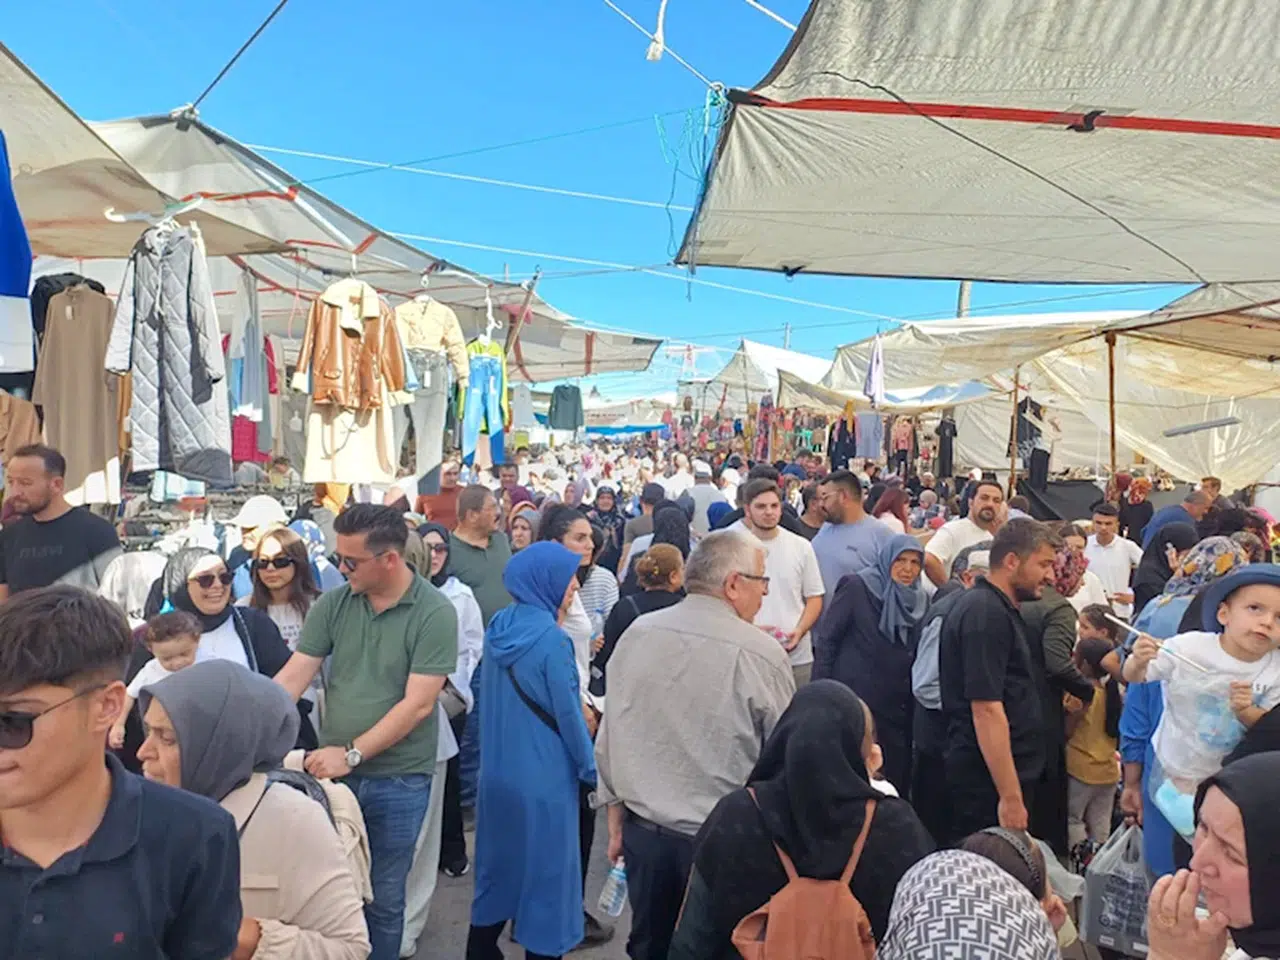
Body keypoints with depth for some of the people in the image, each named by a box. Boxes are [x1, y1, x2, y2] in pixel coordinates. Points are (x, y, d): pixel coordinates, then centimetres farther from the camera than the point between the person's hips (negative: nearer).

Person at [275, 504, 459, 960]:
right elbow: (293, 676, -3)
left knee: (382, 897, 13)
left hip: (399, 780, -3)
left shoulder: (435, 614, -15)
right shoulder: (332, 603, -3)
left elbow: (417, 704, -17)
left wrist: (352, 753, -19)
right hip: (332, 772, 3)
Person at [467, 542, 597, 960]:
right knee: (546, 871, 8)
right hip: (543, 777, -7)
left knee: (498, 864, 21)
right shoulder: (551, 639, -21)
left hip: (498, 770, 7)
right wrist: (590, 770, -3)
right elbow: (568, 714, -15)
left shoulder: (498, 628, 1)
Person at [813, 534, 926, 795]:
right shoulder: (856, 587, -6)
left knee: (898, 780, 9)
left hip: (900, 706, 5)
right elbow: (827, 638, -7)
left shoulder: (920, 598, 9)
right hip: (857, 699, -5)